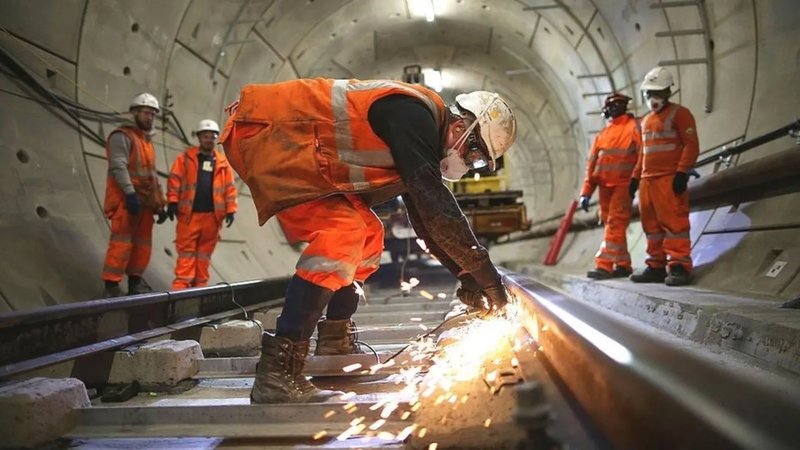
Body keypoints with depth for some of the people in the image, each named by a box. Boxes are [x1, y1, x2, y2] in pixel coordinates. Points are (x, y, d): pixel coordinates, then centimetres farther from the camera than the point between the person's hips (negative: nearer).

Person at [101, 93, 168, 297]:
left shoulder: (148, 141, 22)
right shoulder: (122, 136, -4)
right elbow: (119, 167, -17)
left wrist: (160, 204, 18)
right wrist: (130, 193, -28)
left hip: (145, 203, 8)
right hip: (126, 201, -8)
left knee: (142, 245, 9)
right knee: (122, 242, -12)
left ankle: (135, 283, 17)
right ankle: (111, 287, -11)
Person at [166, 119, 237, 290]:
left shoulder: (223, 162, 10)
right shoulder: (186, 157, 2)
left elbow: (229, 187, 8)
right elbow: (175, 180, -1)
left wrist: (230, 209, 3)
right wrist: (172, 202, -8)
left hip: (212, 215, 3)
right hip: (189, 213, -3)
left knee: (205, 252, 10)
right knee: (186, 250, 0)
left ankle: (200, 284, 18)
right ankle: (182, 283, 2)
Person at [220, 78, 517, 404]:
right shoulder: (414, 114, -19)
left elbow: (428, 222, 17)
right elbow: (436, 207, -26)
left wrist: (466, 276, 10)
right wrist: (487, 276, -19)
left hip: (297, 150, 11)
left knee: (367, 235, 8)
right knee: (342, 234, -24)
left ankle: (335, 341, 15)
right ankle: (276, 374, -23)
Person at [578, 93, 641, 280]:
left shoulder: (633, 127, 1)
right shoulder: (603, 134, 17)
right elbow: (592, 163, 15)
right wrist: (586, 192, 9)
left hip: (623, 185, -6)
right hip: (604, 185, 6)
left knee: (615, 224, -12)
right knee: (613, 225, 8)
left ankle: (604, 265, -15)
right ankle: (623, 265, 15)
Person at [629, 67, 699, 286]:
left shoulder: (679, 113, -1)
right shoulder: (646, 120, 23)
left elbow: (691, 145, -8)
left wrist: (682, 172, -18)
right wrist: (635, 177, 21)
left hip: (669, 179, -8)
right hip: (647, 180, 8)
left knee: (674, 222, -11)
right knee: (651, 225, 8)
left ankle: (680, 267, -9)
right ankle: (656, 266, 14)